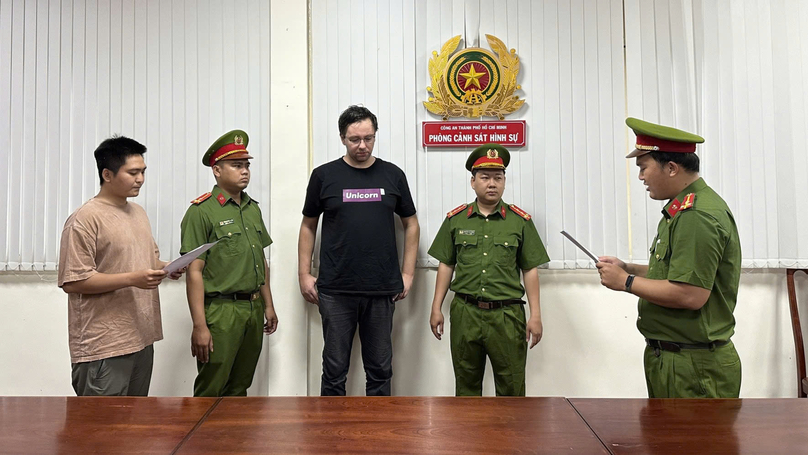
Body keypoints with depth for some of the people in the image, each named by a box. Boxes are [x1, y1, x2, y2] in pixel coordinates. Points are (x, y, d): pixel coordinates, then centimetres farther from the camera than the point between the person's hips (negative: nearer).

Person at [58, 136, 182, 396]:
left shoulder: (138, 212, 14)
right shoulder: (85, 219, -12)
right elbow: (72, 282, -16)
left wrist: (164, 268, 2)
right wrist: (132, 279, -22)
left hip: (142, 339, 8)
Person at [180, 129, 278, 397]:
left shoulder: (253, 208, 13)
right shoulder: (202, 211, -9)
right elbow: (194, 272, -13)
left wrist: (268, 305, 17)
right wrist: (199, 326, -16)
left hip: (253, 311, 7)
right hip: (221, 312, -6)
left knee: (239, 390, 15)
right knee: (210, 393, 1)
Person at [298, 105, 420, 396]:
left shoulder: (392, 175, 5)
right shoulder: (324, 175, 2)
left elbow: (410, 224, 11)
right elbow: (308, 226, 8)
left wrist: (408, 273, 4)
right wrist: (304, 274, 2)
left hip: (382, 290, 1)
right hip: (335, 290, -1)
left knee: (380, 371, 11)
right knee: (335, 370, 7)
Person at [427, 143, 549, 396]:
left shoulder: (520, 221, 4)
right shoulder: (455, 219, 7)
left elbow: (530, 270, 4)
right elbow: (446, 265, 10)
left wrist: (536, 315, 1)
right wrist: (436, 308, 7)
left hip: (507, 315, -1)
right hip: (465, 313, 1)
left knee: (512, 389, 4)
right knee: (466, 386, 12)